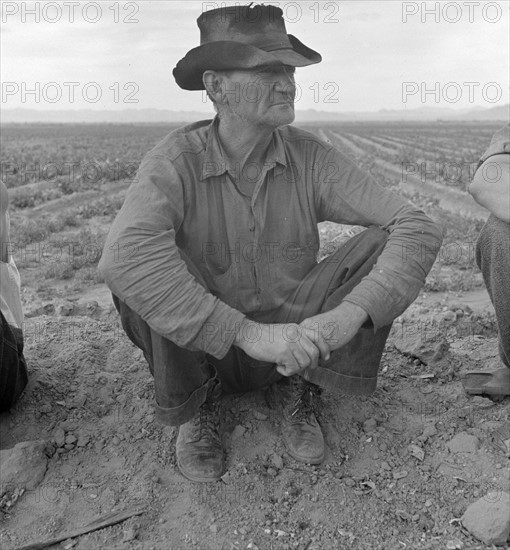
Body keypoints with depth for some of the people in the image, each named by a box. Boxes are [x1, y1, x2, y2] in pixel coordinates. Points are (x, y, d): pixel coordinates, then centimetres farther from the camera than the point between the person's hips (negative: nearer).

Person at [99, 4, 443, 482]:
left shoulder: (311, 157, -12)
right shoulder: (175, 160, -19)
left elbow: (419, 228, -19)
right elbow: (125, 255, -38)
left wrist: (348, 315, -36)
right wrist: (249, 332, -42)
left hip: (296, 341, 2)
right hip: (201, 351, -1)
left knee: (385, 246, -18)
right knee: (139, 276, -31)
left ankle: (301, 386, -1)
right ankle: (197, 398, -3)